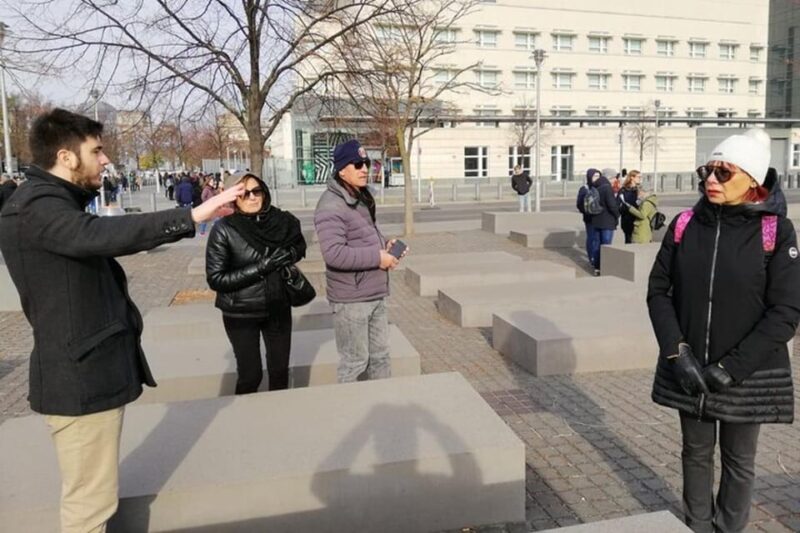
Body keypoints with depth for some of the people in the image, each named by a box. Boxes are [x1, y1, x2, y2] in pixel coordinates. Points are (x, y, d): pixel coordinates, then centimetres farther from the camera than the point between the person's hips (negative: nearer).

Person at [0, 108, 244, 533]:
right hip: (80, 377, -11)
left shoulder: (54, 202, 16)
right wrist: (191, 216, -47)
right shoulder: (36, 207, -20)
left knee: (91, 493, 25)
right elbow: (99, 234, -40)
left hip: (88, 369, 11)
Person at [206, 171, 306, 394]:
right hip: (241, 313, -3)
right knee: (250, 375, 5)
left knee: (280, 370, 15)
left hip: (278, 307, 4)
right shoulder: (223, 230, -15)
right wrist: (259, 268, -23)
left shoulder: (279, 220, -6)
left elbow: (299, 246, 12)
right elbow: (215, 279, -17)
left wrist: (288, 255, -11)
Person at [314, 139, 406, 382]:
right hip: (351, 298, -9)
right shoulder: (331, 206, -20)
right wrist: (377, 257, -22)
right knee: (355, 361, 4)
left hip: (375, 294, 9)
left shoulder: (362, 198, 12)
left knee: (381, 355, 18)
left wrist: (385, 244, 3)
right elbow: (334, 253, -29)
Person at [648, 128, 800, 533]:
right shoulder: (685, 224, -2)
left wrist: (733, 367, -16)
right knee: (696, 452, 16)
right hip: (689, 369, 2)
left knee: (738, 460, 15)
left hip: (748, 374, -2)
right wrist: (677, 351, -12)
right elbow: (658, 290, 0)